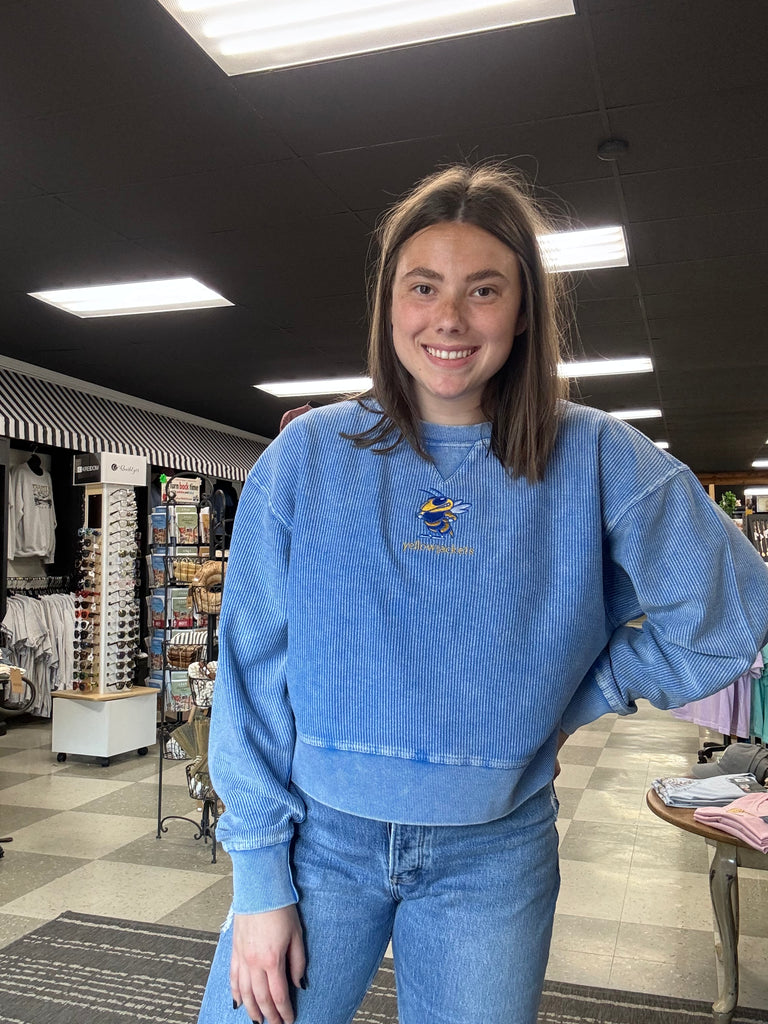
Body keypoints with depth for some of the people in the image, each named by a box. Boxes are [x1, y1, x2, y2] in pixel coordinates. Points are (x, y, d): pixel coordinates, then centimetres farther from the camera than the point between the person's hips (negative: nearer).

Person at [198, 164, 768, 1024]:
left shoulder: (593, 461, -7)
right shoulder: (305, 458, -6)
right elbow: (251, 674, -5)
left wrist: (572, 701, -1)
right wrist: (259, 883, -6)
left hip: (493, 857, 0)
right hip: (320, 835, 1)